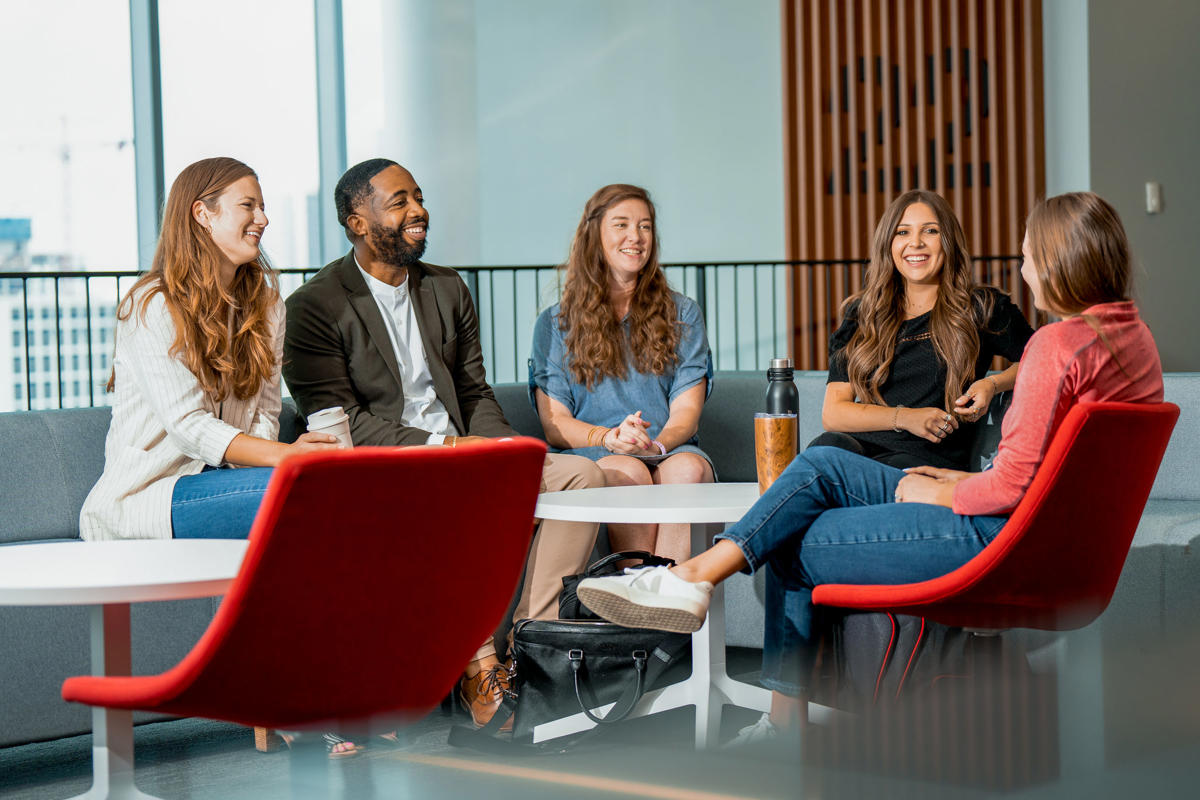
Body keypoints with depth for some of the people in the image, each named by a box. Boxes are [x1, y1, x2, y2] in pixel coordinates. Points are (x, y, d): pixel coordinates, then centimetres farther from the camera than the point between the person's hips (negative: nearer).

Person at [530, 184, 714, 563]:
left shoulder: (682, 315, 19)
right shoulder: (555, 324, 15)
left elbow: (687, 409, 7)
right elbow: (555, 425, 5)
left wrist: (656, 444, -16)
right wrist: (610, 438, -17)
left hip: (672, 450, 1)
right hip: (593, 459, -1)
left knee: (688, 468, -34)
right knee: (629, 472, -36)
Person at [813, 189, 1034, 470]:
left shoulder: (982, 308, 11)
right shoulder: (861, 314, 17)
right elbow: (832, 413, 10)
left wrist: (993, 384, 0)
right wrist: (904, 418, -7)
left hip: (930, 460, -2)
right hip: (861, 445, 2)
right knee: (828, 445, -38)